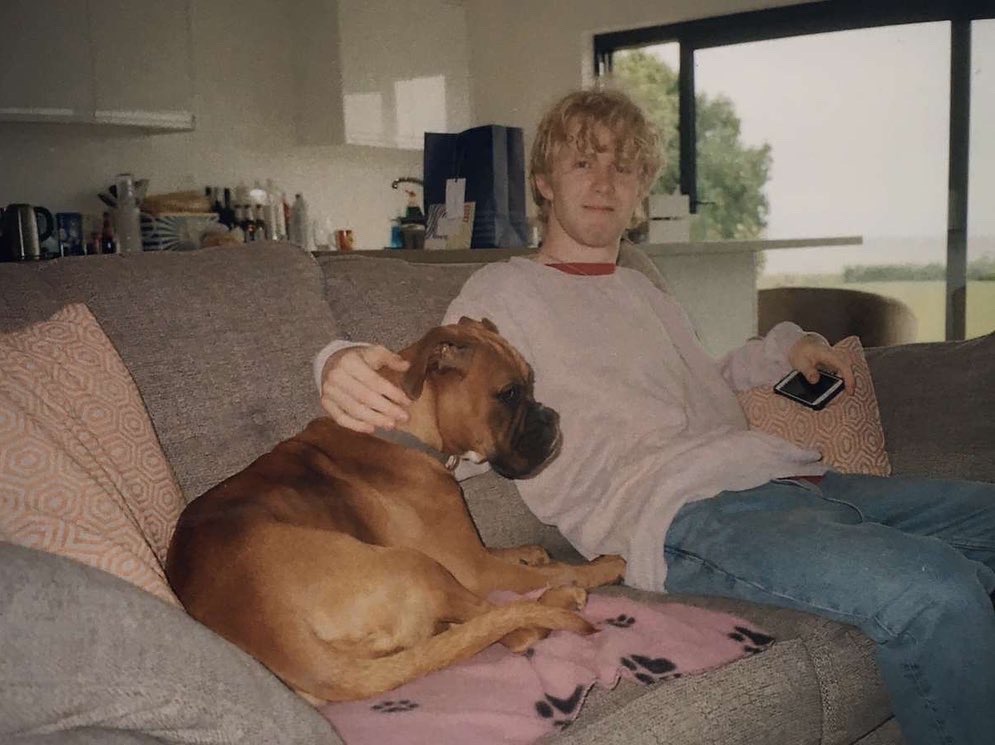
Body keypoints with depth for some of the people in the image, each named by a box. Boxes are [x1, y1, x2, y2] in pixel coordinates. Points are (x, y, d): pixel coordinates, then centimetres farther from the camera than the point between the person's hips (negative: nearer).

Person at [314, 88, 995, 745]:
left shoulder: (643, 292, 30)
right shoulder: (505, 291, 6)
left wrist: (785, 346, 27)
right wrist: (345, 365, -29)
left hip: (787, 476, 9)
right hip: (680, 513, -9)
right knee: (934, 592, -30)